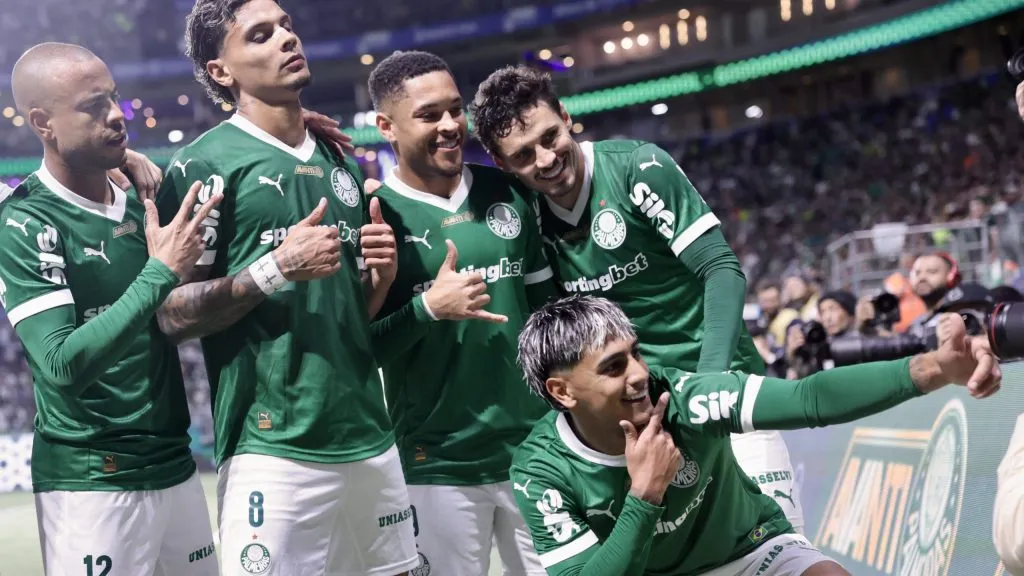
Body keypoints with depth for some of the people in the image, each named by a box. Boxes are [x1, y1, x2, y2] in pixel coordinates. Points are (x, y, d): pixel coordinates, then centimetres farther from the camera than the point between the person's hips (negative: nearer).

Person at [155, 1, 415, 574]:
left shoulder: (344, 165, 15)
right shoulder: (204, 165, -5)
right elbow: (173, 315, -8)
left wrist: (382, 273, 2)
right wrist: (276, 269, -19)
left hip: (370, 437, 6)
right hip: (273, 448, -6)